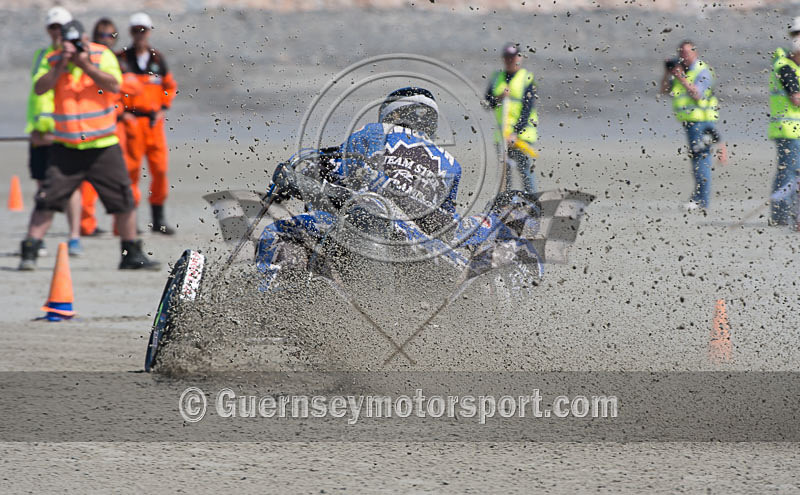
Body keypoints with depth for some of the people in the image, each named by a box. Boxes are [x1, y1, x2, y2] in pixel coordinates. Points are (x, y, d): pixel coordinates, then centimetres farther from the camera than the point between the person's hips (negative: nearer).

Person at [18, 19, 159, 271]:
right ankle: (29, 252, -3)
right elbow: (40, 88, -12)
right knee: (47, 200, -7)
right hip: (65, 146, 0)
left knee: (124, 201, 1)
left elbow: (114, 85, -16)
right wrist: (61, 66, -21)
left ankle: (132, 254, 14)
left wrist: (86, 65, -21)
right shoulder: (53, 61, 2)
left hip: (102, 146, 0)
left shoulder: (102, 56, -2)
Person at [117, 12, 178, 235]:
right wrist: (121, 112, -6)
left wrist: (163, 109, 9)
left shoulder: (157, 59, 12)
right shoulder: (122, 59, 3)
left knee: (160, 168, -2)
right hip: (131, 121, -3)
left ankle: (158, 218, 6)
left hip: (154, 121, 3)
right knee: (131, 168, -6)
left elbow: (170, 86, 23)